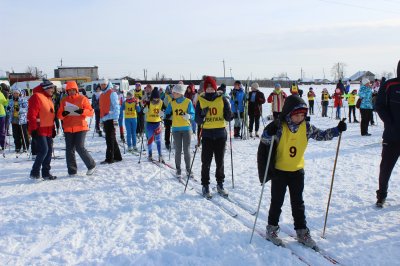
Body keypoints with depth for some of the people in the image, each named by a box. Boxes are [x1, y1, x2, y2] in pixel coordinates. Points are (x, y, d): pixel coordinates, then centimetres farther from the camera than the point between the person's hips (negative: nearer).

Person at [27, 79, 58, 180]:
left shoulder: (48, 98, 18)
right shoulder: (36, 97, -11)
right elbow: (31, 114, -17)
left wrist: (53, 128, 21)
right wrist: (33, 129, -19)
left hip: (48, 130, 9)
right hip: (39, 130, -9)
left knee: (49, 150, 7)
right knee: (44, 150, -12)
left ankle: (46, 172, 15)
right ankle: (34, 172, 1)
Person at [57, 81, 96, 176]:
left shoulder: (82, 99, 3)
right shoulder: (64, 101, 11)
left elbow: (91, 112, -1)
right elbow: (59, 115, 11)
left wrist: (82, 111, -20)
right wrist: (63, 114, -12)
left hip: (80, 127, -4)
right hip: (68, 129, 4)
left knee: (80, 147, -11)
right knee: (69, 149, 4)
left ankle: (91, 165, 7)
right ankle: (72, 171, 13)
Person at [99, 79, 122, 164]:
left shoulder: (112, 93, -5)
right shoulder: (102, 95, 20)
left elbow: (116, 106, -12)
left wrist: (115, 119, -18)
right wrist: (101, 120, 19)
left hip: (111, 119, -9)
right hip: (104, 119, 9)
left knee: (110, 139, -7)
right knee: (112, 139, 12)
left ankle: (109, 158, -4)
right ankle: (117, 157, 19)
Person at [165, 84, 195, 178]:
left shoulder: (188, 102, -5)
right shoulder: (172, 103, 4)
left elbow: (193, 114, -6)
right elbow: (167, 113, 9)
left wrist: (188, 116, -27)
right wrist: (164, 114, -13)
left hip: (186, 128, -2)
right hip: (176, 129, 2)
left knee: (187, 150, 3)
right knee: (178, 150, 4)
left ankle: (188, 169, 17)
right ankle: (178, 170, 14)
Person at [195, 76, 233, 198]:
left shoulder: (222, 99, 2)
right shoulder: (200, 100, 2)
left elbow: (228, 117, 0)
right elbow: (197, 120, 1)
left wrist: (230, 116, -21)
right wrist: (202, 115, -18)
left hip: (220, 134, 1)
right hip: (207, 134, 0)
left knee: (220, 161, 10)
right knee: (206, 162, 1)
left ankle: (220, 184, 25)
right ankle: (205, 186, 12)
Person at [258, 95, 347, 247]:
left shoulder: (306, 127, -4)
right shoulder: (279, 126, -17)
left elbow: (321, 135, 4)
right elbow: (264, 142, -18)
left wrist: (337, 130, -8)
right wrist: (269, 133, -39)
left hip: (297, 171, 4)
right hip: (279, 171, -4)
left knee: (298, 203, 12)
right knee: (277, 201, 8)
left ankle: (302, 231, 22)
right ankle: (272, 229, 23)